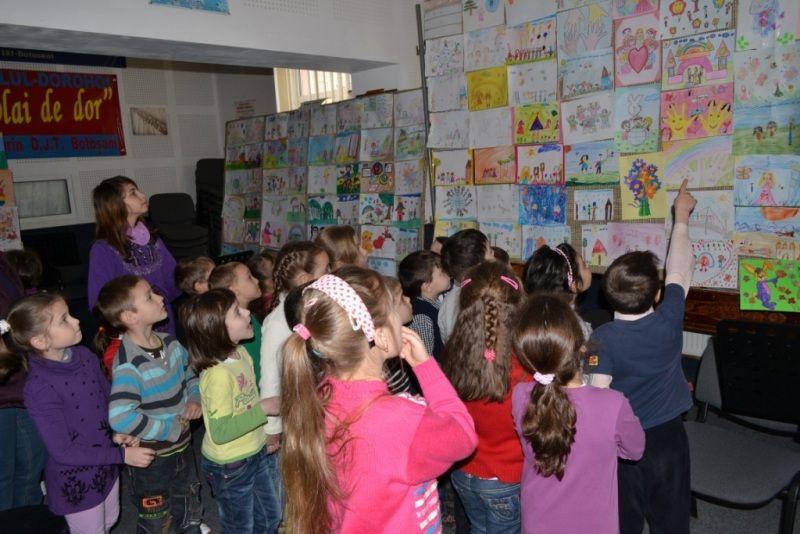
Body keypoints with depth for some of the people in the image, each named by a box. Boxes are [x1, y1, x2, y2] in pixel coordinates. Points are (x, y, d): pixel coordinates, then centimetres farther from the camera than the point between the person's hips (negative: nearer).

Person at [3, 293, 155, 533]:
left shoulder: (84, 356, -10)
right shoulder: (40, 389, -29)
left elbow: (107, 398, 5)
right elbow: (63, 452, -25)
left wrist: (117, 434, -12)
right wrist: (123, 455, -24)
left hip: (106, 465, 6)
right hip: (76, 483, -6)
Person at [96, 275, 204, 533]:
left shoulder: (169, 342, -5)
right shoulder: (129, 364, -29)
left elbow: (189, 373, 13)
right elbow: (120, 417, -39)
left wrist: (195, 399, -7)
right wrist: (170, 430, -27)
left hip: (183, 445, 7)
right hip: (151, 456, -7)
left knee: (190, 512, 27)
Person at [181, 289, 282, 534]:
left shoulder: (241, 352, -5)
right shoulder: (218, 374, -30)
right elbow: (220, 432, -29)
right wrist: (263, 409, -27)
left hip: (253, 454, 7)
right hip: (230, 468, -7)